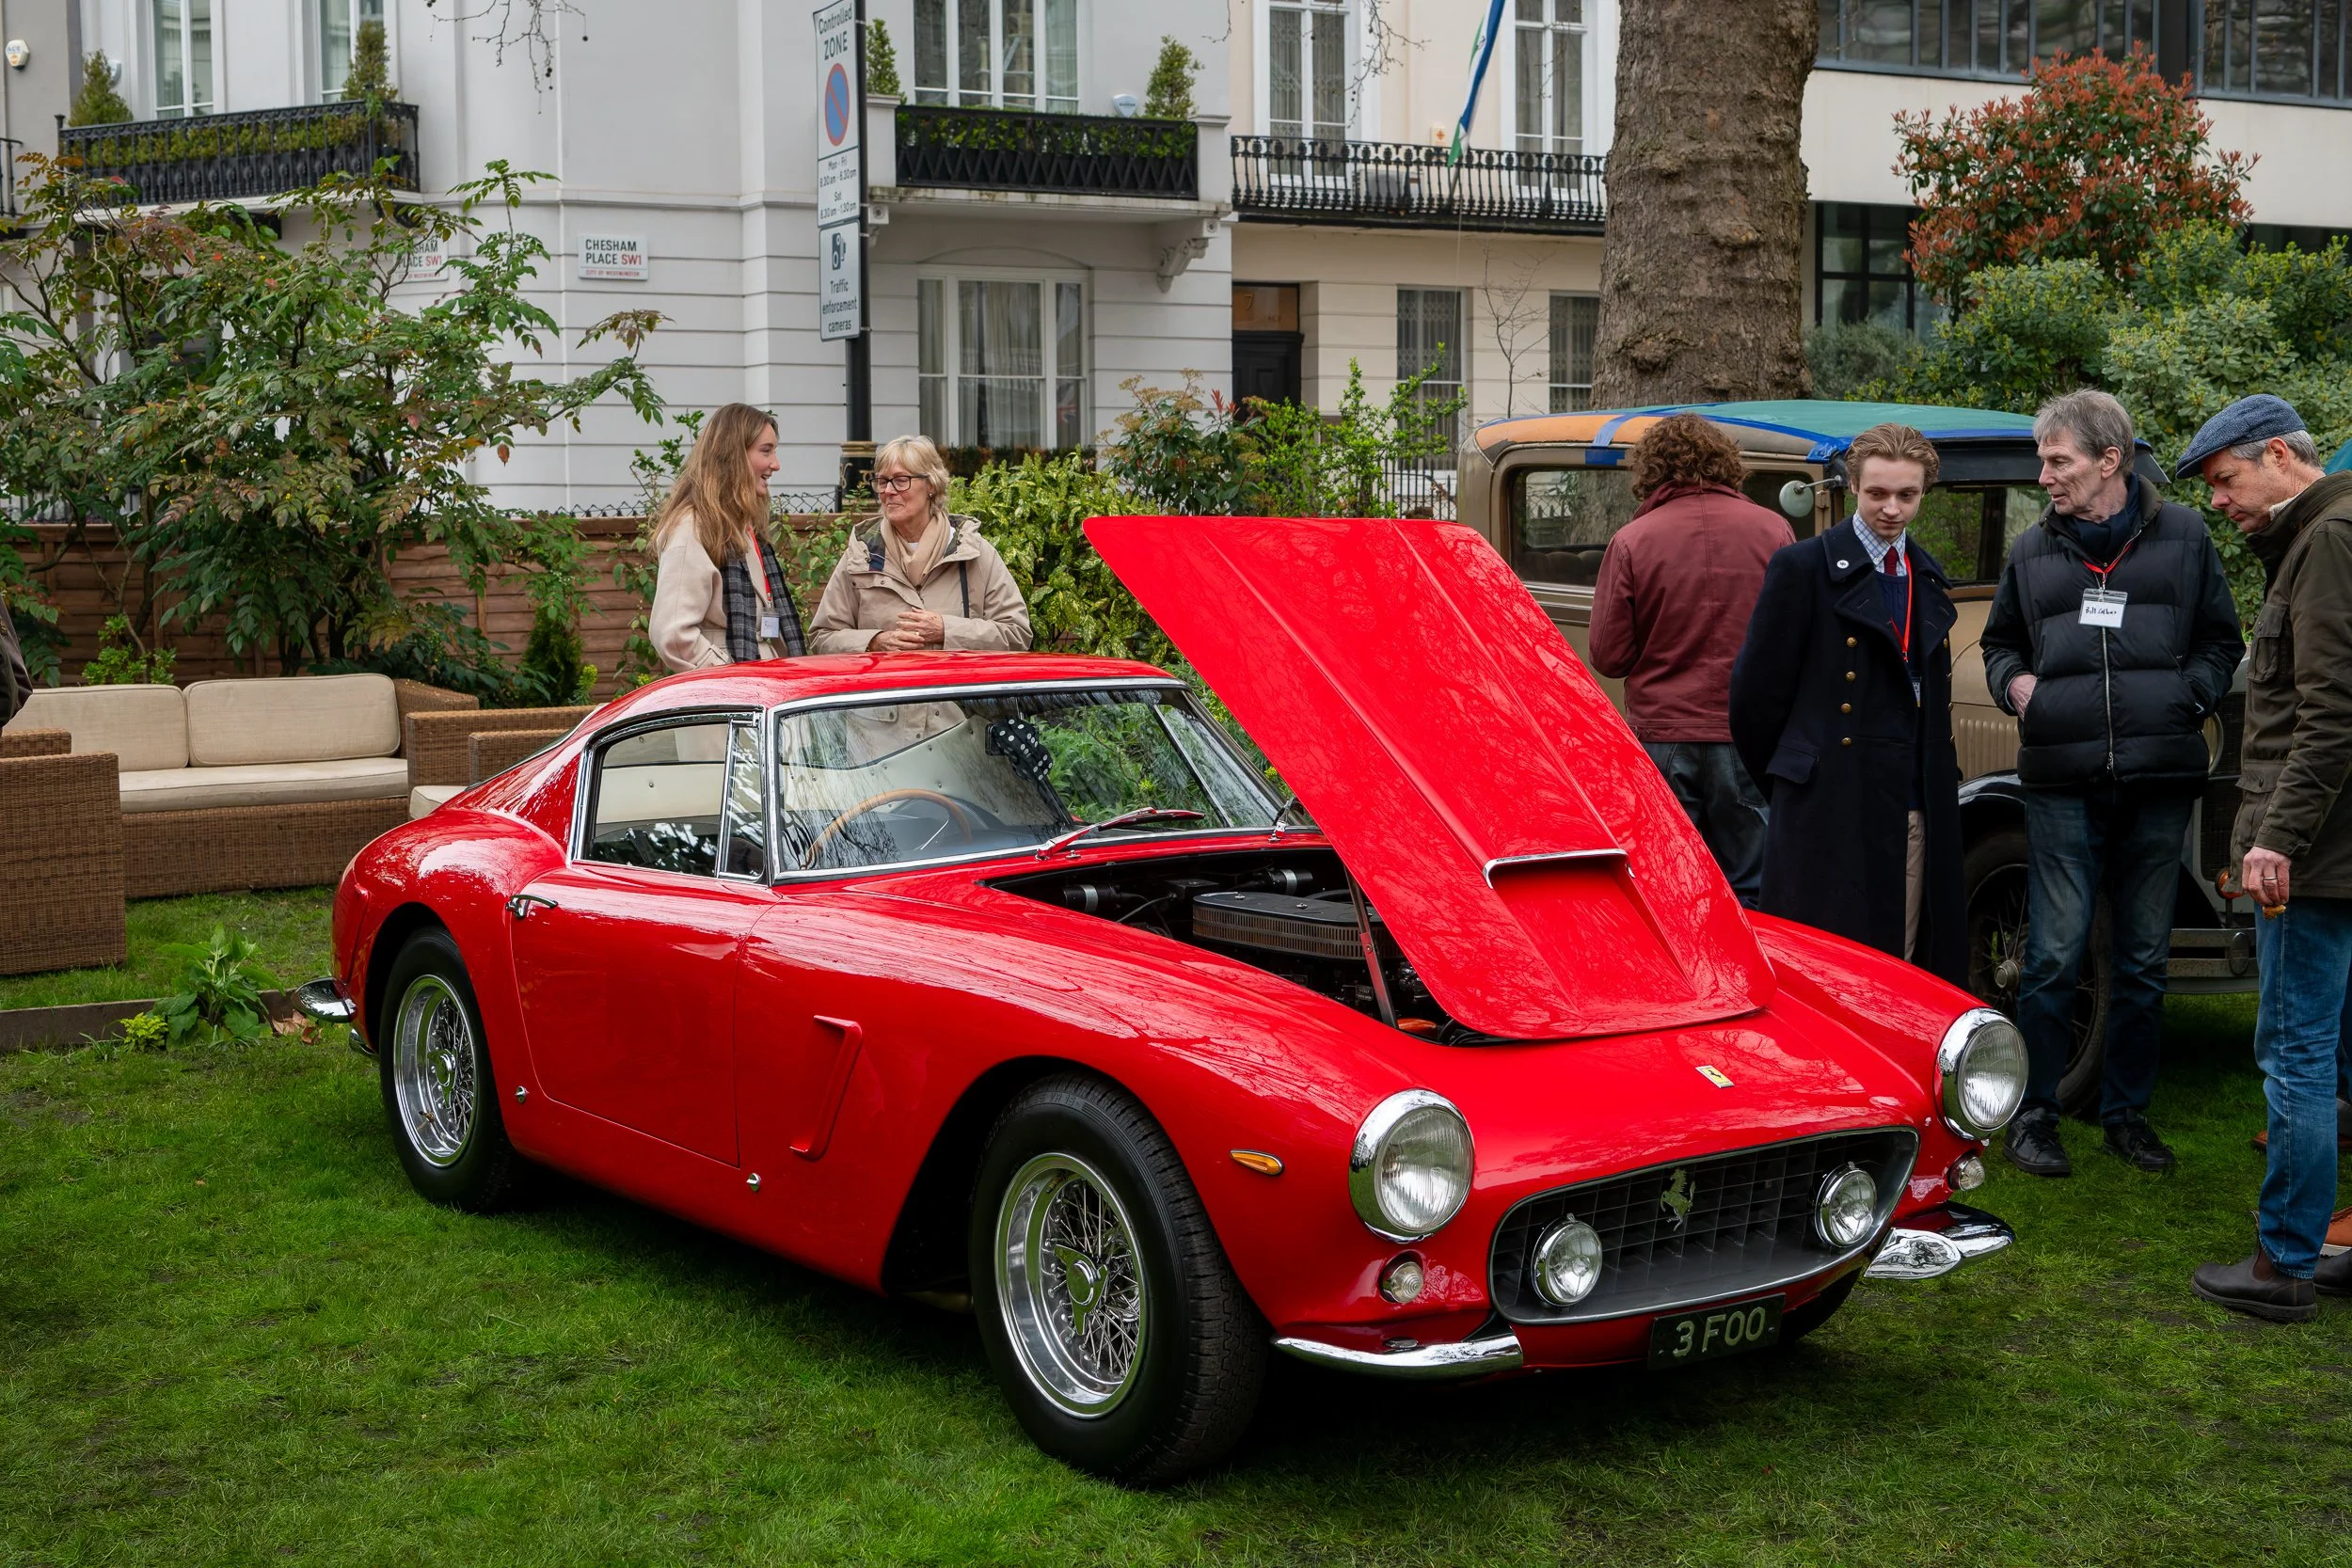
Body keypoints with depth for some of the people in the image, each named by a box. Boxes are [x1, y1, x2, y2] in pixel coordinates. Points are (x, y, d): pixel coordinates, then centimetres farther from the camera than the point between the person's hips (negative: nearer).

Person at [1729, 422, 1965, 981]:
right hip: (1830, 812, -6)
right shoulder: (1803, 568, -4)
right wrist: (1781, 775, 4)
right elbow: (1756, 688, -3)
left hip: (1916, 811, 6)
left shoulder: (1928, 578, 16)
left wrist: (1938, 777, 12)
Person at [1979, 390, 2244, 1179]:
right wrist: (2014, 682, 3)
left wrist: (2189, 695, -5)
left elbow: (2220, 641, 13)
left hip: (2159, 782, 0)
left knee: (2143, 961, 9)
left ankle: (2127, 1113, 21)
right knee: (2053, 957, -4)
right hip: (2062, 784, 0)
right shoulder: (2033, 551, 12)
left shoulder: (2183, 537, 8)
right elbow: (2000, 641, 24)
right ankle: (2032, 1114, 8)